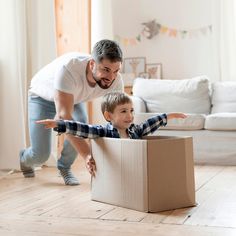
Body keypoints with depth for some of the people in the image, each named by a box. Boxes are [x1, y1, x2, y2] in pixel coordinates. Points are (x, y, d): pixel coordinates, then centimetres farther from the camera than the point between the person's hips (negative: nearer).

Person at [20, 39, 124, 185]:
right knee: (41, 155, -10)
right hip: (43, 96, -4)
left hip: (74, 97, 4)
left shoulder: (115, 80, -29)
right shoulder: (68, 68, -45)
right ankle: (25, 159, 29)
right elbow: (63, 116, -50)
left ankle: (64, 166, 6)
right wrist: (87, 154, -57)